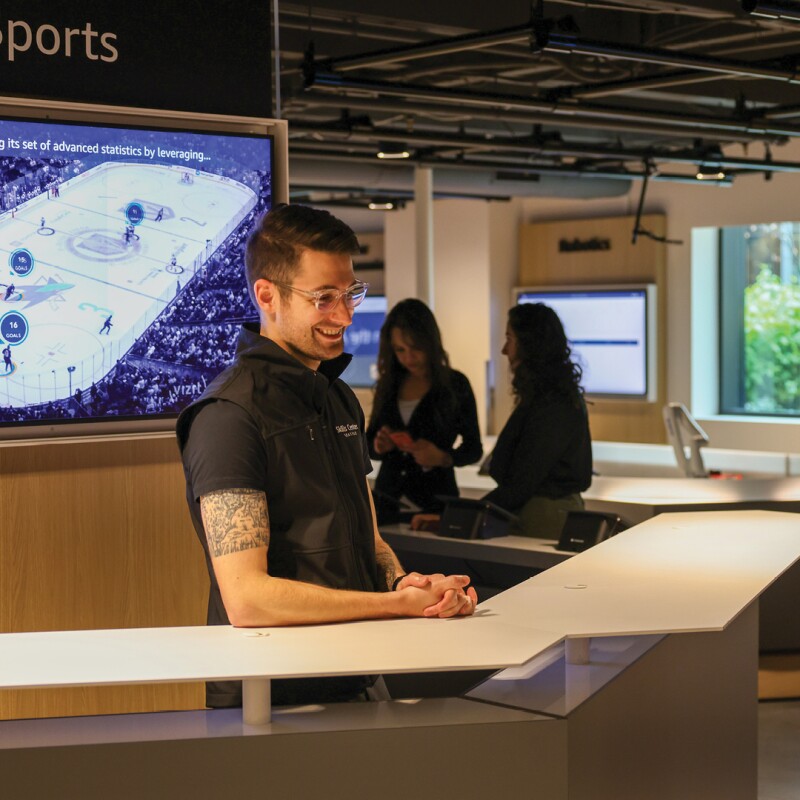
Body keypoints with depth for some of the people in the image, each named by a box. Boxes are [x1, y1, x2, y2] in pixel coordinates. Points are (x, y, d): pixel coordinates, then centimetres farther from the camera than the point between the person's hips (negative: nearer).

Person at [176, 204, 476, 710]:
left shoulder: (341, 400, 16)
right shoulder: (230, 416, -13)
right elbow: (247, 598, -19)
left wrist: (405, 582, -2)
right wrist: (401, 604, -17)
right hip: (272, 702, -7)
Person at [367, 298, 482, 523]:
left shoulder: (455, 384, -4)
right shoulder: (388, 384, 6)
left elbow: (474, 448, 1)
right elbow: (368, 443, 12)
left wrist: (443, 458, -19)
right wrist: (378, 446, -11)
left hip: (434, 502, -3)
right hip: (388, 500, 3)